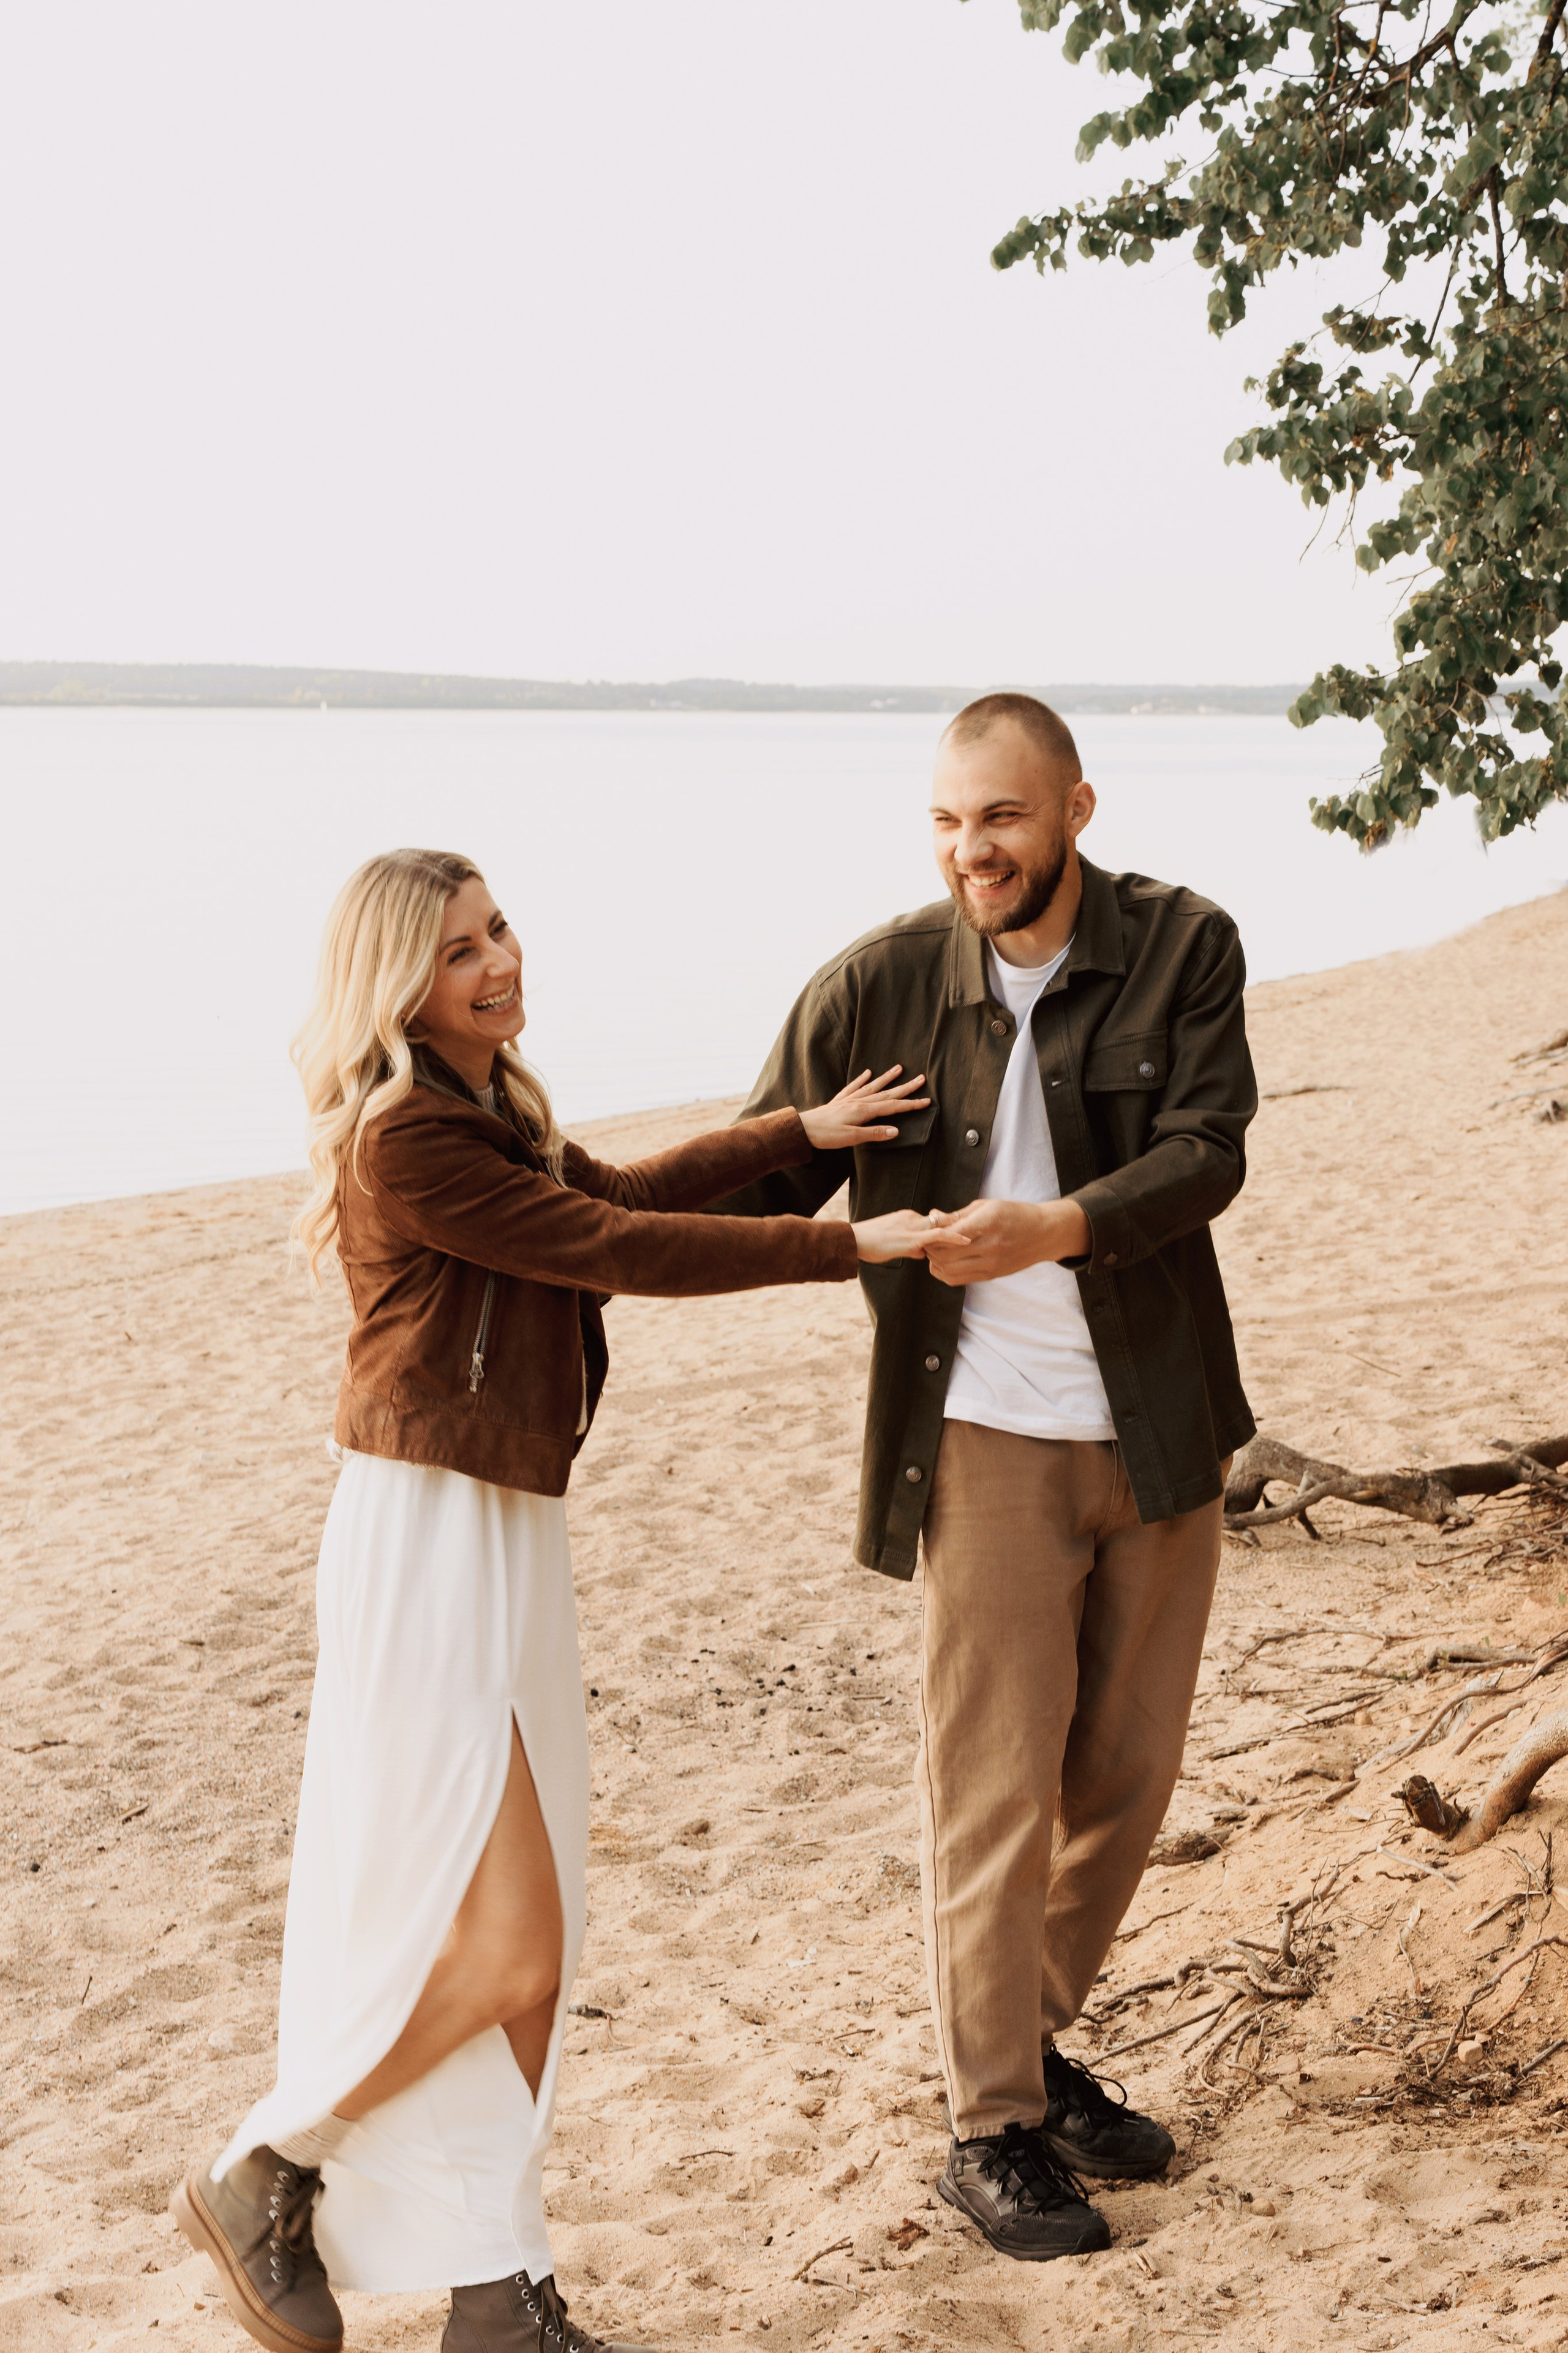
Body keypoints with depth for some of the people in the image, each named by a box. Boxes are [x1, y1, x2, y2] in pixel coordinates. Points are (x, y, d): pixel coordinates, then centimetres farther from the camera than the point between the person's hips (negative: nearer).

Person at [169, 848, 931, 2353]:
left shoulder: (495, 1115, 11)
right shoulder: (404, 1140, -17)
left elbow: (622, 1190, 26)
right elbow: (621, 1249, -16)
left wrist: (805, 1132, 20)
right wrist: (849, 1247, -10)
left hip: (515, 1531, 9)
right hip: (429, 1534, -9)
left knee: (522, 1931, 11)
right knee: (478, 1925, -5)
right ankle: (261, 2183, 15)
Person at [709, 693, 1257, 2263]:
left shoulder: (1182, 950, -3)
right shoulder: (878, 986, -5)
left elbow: (1206, 1154, -14)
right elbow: (754, 1178, 1)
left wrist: (1056, 1227, -32)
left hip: (1157, 1432, 3)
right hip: (988, 1441, -2)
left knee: (1126, 1777, 13)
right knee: (993, 1792, 0)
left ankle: (1035, 2045, 34)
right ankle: (991, 2127, 14)